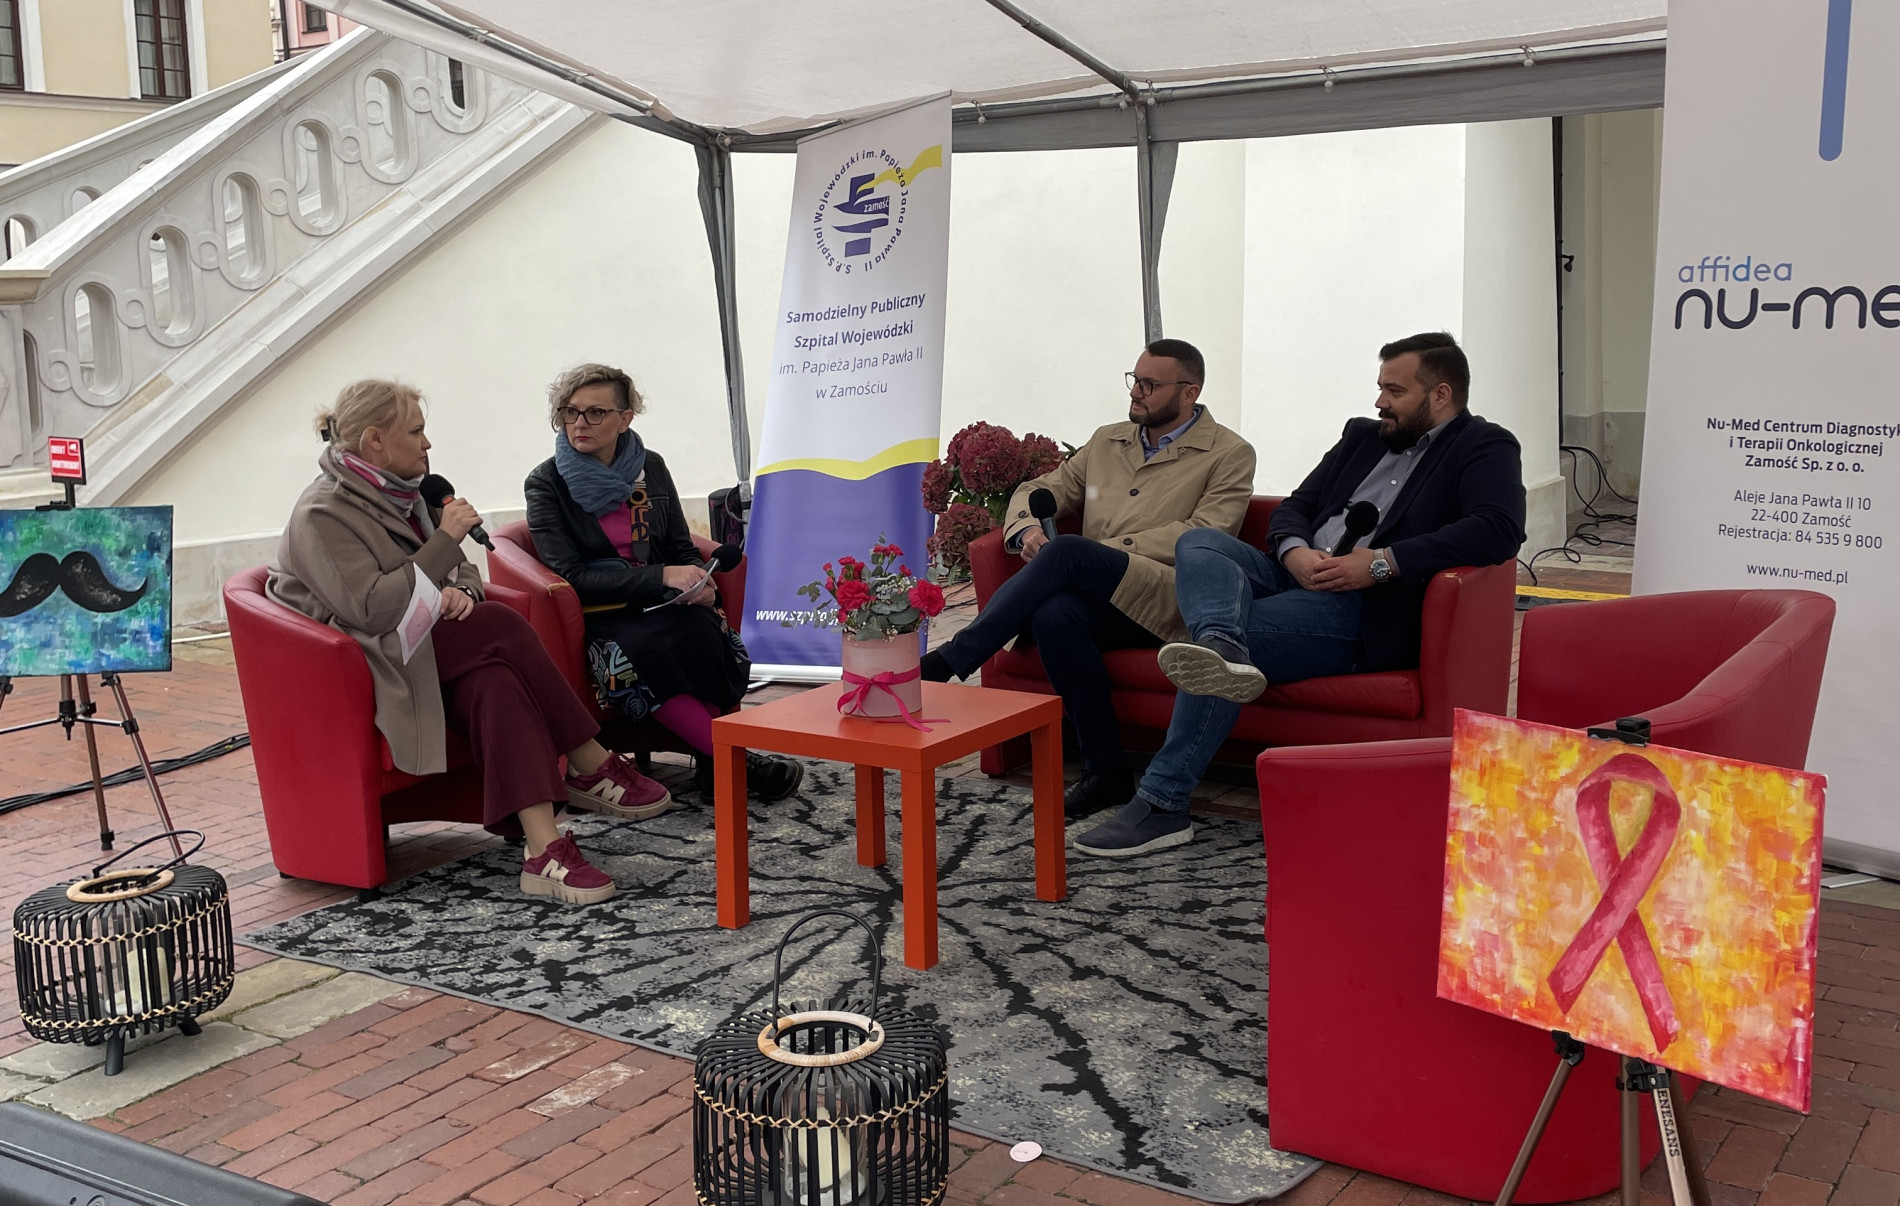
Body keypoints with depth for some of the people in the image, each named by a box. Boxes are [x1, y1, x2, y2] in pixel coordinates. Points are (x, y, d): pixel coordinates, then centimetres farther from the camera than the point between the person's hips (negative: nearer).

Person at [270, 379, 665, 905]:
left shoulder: (405, 493, 14)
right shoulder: (322, 515, -12)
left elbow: (464, 571, 20)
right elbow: (371, 608, -24)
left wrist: (461, 592, -6)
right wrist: (445, 539, -19)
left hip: (433, 653, 8)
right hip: (370, 669, -8)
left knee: (494, 678, -28)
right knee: (502, 626, -28)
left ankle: (542, 848, -35)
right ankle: (592, 767, -21)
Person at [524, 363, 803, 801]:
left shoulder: (650, 467, 12)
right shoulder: (547, 483, -1)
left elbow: (681, 548, 16)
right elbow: (569, 576, -10)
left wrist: (698, 584, -10)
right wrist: (661, 577, -20)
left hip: (658, 607, 3)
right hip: (593, 617, -3)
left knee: (706, 629, -32)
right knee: (637, 654, -37)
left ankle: (712, 764, -27)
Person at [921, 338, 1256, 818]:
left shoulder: (1230, 455, 8)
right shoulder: (1106, 442, 26)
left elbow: (1206, 536, -7)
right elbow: (1036, 491, 27)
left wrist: (1109, 550, -13)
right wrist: (1026, 528, 1)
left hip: (1162, 600, -5)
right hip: (1097, 603, 5)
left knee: (1067, 552, -32)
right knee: (1055, 615, -34)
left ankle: (948, 660, -28)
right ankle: (1105, 770, -22)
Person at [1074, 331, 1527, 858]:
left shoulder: (1485, 449, 3)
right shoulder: (1363, 436, 25)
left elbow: (1500, 530, -16)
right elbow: (1295, 507, 21)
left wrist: (1382, 562, -20)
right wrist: (1295, 552, -6)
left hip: (1360, 605, -7)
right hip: (1295, 575, 7)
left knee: (1245, 632, -28)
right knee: (1198, 542, -18)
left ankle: (1162, 804, -26)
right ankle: (1220, 645, -51)